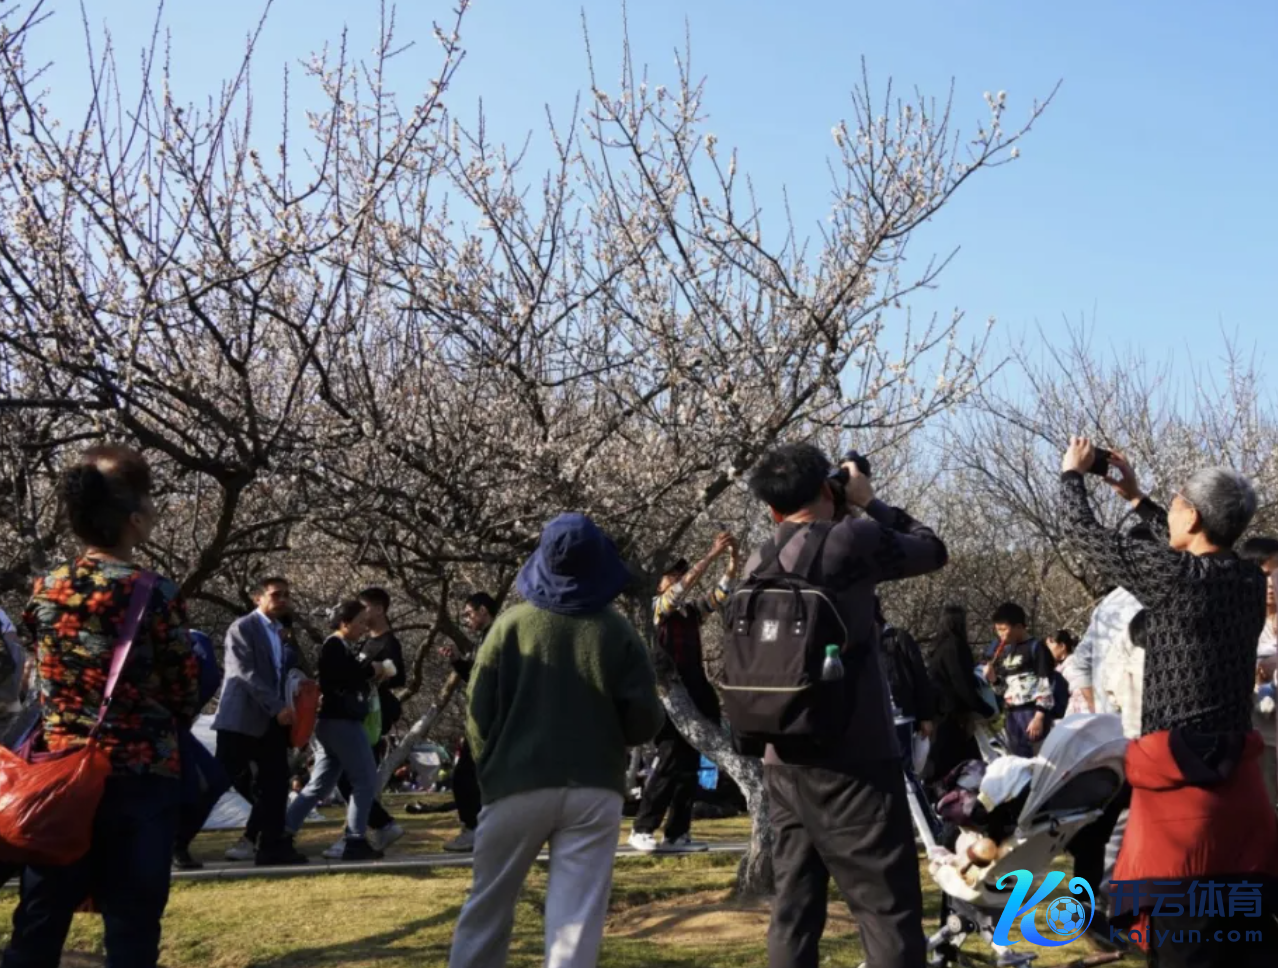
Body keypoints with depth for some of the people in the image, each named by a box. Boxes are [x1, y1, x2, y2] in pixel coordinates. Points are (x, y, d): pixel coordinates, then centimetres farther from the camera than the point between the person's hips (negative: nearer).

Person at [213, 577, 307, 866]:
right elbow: (247, 674, -17)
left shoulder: (282, 633, 19)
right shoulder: (243, 628, -7)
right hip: (241, 719, -7)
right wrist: (277, 708, -23)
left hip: (271, 721, 7)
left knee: (275, 783, 2)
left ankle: (271, 846, 7)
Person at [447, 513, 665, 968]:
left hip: (518, 786, 1)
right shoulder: (618, 632, -1)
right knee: (577, 920, 1)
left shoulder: (511, 624, -1)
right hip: (594, 790, 0)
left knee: (487, 908, 16)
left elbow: (480, 713, -2)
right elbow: (645, 722, -2)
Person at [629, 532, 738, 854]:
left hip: (694, 698, 7)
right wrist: (711, 555, -17)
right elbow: (684, 586, -16)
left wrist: (732, 562, -4)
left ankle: (677, 835, 11)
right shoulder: (656, 608, -2)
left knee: (689, 768, 6)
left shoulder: (691, 611, 14)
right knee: (669, 765, -8)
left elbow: (719, 596, 9)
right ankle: (642, 830, 1)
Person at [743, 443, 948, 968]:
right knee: (890, 912, -2)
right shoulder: (852, 540, -9)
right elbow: (933, 550, 6)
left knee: (794, 911, 10)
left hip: (784, 763, 6)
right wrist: (868, 501, 15)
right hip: (853, 762, -6)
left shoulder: (758, 566, 7)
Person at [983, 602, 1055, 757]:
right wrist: (991, 676, 3)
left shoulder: (1036, 648, -5)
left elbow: (1045, 685, -10)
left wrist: (1039, 716, -17)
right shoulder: (1004, 651, 15)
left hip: (1032, 711, -7)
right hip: (1011, 714, 7)